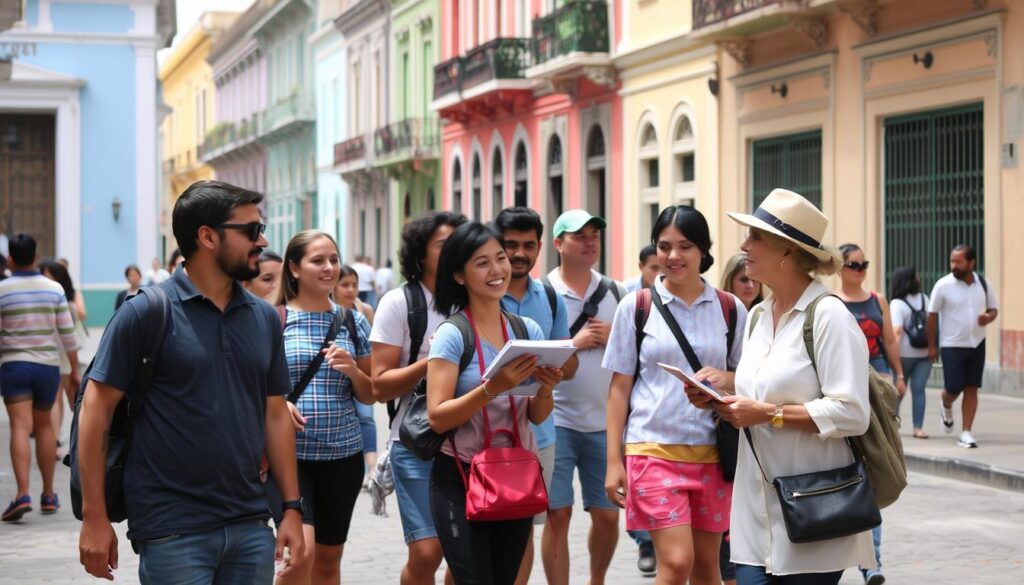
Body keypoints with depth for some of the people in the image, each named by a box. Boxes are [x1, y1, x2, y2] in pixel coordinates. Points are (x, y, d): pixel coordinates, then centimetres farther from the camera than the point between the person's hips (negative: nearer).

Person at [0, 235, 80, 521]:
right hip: (48, 365, 3)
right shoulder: (54, 289, 2)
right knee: (44, 426, 15)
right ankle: (48, 495, 20)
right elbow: (67, 333, 2)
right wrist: (74, 369, 11)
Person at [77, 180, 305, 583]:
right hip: (173, 531, -5)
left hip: (251, 529, 5)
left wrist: (292, 508, 8)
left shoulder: (265, 319, 10)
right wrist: (94, 518, -10)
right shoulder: (145, 314, -6)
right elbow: (96, 410, -6)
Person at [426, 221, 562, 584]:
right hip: (459, 478, -5)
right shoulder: (452, 335, -9)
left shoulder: (528, 331, 5)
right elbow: (438, 418, -15)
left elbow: (537, 417, 10)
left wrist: (545, 390, -11)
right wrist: (492, 388, -26)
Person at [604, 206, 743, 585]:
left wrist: (725, 379, -11)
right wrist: (614, 460, -1)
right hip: (654, 449, -2)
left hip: (712, 450, 3)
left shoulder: (730, 309, 5)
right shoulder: (635, 306, 1)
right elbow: (620, 387, 4)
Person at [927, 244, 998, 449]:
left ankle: (966, 433, 7)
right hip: (952, 345, -3)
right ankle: (946, 408, 32)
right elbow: (932, 315, -3)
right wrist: (931, 345, -3)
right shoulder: (943, 285, -9)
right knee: (953, 388, -4)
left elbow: (994, 308, 12)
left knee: (971, 389, 2)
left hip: (977, 344, 3)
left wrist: (989, 317, -13)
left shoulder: (983, 284, 0)